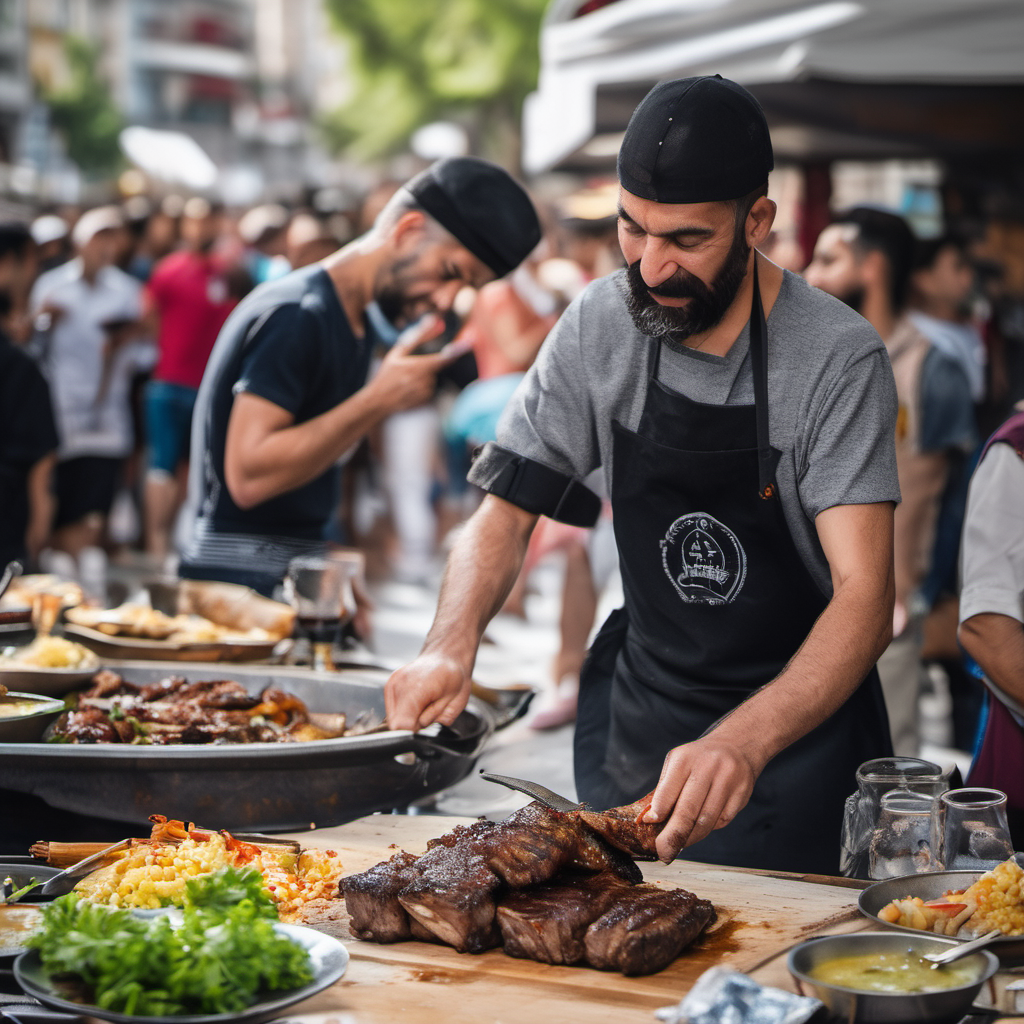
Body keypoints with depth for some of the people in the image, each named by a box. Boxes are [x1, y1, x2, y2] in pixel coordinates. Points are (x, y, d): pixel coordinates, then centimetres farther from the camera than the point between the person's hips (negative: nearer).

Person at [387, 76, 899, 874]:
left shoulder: (838, 359, -21)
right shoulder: (599, 328, -8)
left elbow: (865, 598, -28)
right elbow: (509, 511, -2)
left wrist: (743, 743, -45)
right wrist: (451, 646, -22)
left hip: (797, 718, -4)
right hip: (640, 713, 4)